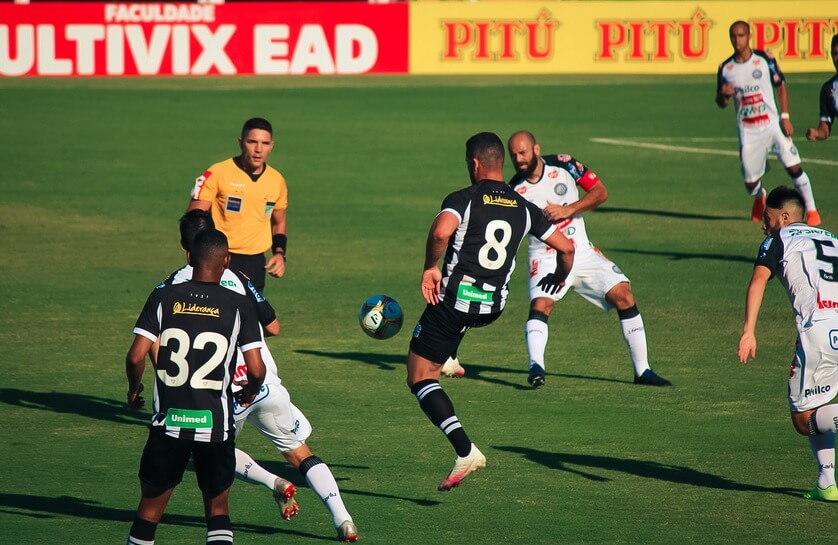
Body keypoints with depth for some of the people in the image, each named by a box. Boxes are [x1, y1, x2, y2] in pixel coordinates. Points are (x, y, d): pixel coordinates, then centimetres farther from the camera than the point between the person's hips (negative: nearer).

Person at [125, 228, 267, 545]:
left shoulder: (163, 298, -2)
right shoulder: (239, 306, -4)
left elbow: (135, 357, -8)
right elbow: (256, 370, -7)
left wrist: (134, 389, 13)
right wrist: (249, 393, 15)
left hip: (168, 422, 1)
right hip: (216, 424, 0)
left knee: (150, 508, 13)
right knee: (218, 510, 13)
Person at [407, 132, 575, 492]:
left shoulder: (463, 200, -9)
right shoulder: (524, 208, 7)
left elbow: (440, 232, -30)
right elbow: (566, 247, 10)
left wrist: (430, 268, -14)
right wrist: (560, 276, 30)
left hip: (456, 297, -6)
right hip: (494, 306, 6)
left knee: (419, 378, 1)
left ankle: (465, 451, -13)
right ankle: (447, 360, 45)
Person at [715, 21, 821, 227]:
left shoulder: (765, 59, -3)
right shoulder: (725, 69, 3)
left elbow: (781, 86, 5)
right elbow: (720, 103, 10)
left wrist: (785, 117, -4)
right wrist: (724, 94, -14)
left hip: (772, 124, -2)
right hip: (747, 131, 2)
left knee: (794, 167, -13)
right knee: (750, 182, 4)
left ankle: (811, 210, -2)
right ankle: (759, 198, 40)